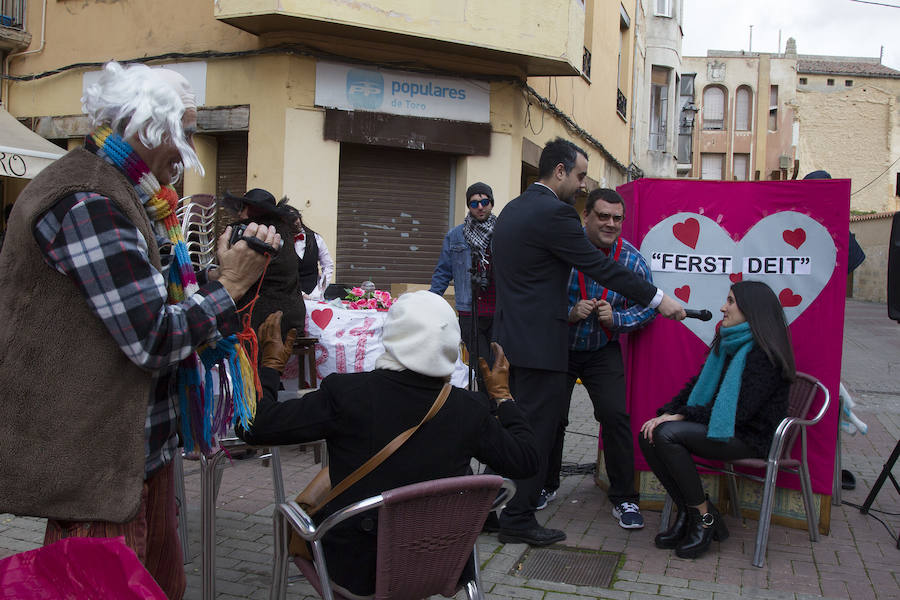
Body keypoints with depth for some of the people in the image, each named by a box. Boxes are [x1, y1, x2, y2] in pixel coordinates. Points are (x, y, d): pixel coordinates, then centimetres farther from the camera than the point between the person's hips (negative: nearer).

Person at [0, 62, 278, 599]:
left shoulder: (126, 195, 13)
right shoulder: (87, 204, -20)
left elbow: (164, 292, 16)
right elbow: (155, 338, -23)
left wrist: (243, 261, 2)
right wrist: (228, 286, -9)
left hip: (142, 448, 10)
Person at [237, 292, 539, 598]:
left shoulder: (345, 393, -24)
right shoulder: (470, 409, -16)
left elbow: (255, 425, -17)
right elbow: (526, 460, 0)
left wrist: (270, 365, 1)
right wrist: (502, 394, 13)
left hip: (355, 572, -3)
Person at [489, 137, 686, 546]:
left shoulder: (512, 210, 14)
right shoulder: (554, 213, -15)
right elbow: (601, 267, -14)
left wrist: (568, 309, 24)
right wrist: (659, 300, -6)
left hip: (508, 338, 10)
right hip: (538, 343, -10)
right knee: (538, 430, 0)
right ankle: (519, 520, 8)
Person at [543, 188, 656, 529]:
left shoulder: (631, 258, -8)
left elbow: (647, 307, -1)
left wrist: (615, 318, -18)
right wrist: (571, 312, -23)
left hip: (603, 352, 0)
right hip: (559, 348, 0)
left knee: (616, 416, -11)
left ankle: (623, 497, 4)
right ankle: (547, 484, 28)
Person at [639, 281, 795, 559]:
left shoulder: (765, 353, -14)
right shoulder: (726, 343, 13)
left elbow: (740, 409, -21)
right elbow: (697, 386, 13)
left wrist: (682, 416, -20)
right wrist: (667, 412, -5)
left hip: (748, 438, -8)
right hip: (718, 427, 8)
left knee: (667, 434, -28)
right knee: (648, 435, -12)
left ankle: (704, 517, -15)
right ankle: (686, 514, -5)